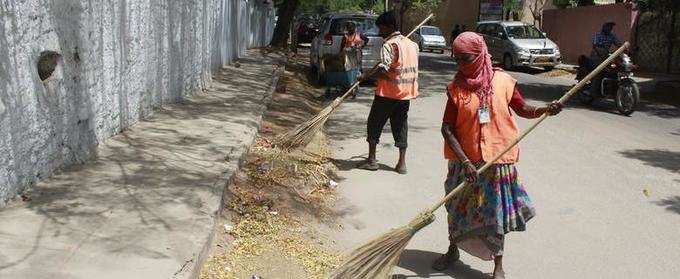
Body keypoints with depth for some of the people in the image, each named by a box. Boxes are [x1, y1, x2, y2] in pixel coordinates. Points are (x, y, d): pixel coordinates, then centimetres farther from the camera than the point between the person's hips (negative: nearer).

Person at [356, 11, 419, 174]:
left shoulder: (389, 44, -14)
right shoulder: (411, 44, 10)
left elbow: (383, 69, -24)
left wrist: (366, 75, -15)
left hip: (387, 93, -7)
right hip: (406, 93, 7)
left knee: (374, 124, 7)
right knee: (401, 126, 11)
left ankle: (372, 160, 11)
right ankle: (402, 163, 12)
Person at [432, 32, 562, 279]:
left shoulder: (503, 81, -6)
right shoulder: (456, 88, -7)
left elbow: (522, 109, 7)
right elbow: (447, 127, -9)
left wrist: (545, 110, -14)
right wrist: (464, 161, -17)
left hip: (497, 159, -1)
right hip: (465, 160, 1)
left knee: (495, 211, 8)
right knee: (458, 207, 16)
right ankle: (453, 250, 41)